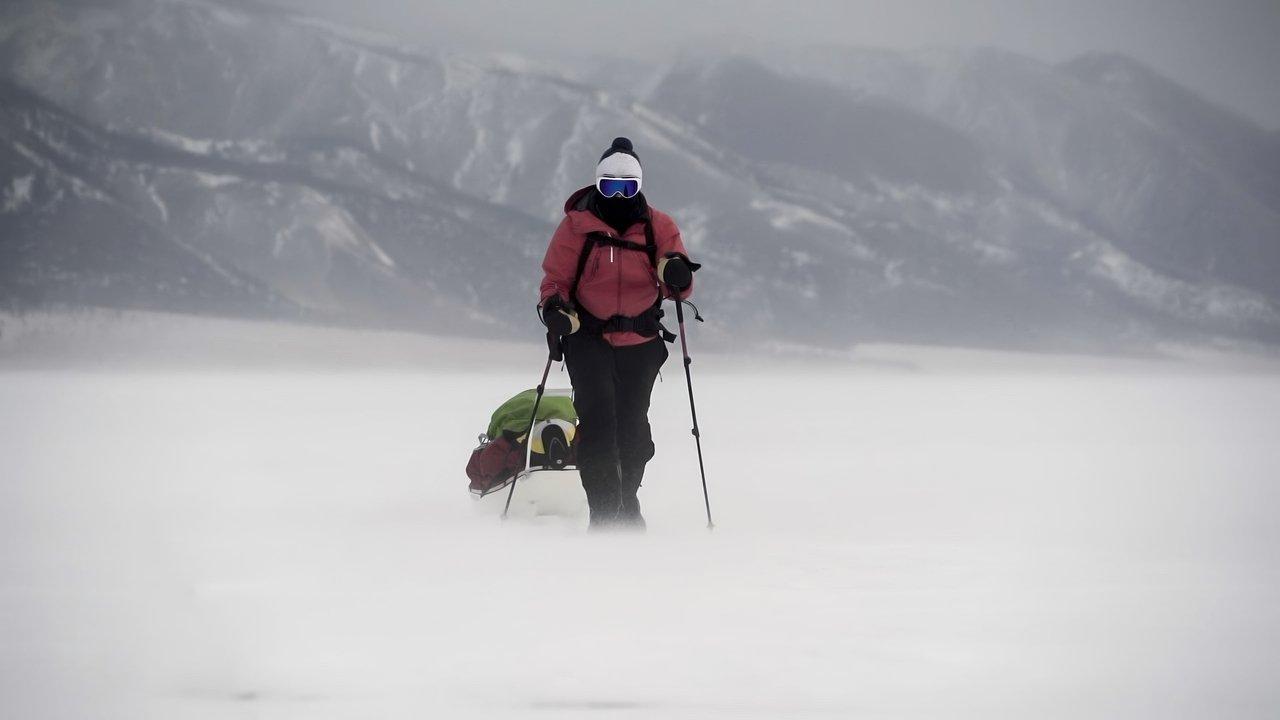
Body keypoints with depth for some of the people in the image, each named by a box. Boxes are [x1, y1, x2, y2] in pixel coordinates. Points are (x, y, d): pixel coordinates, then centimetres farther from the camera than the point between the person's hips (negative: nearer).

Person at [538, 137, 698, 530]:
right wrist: (554, 309, -17)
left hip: (641, 341, 2)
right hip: (589, 339, -2)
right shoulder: (576, 225, 0)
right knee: (597, 420, -15)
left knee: (633, 425, 9)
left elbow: (679, 288, 1)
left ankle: (627, 504, 26)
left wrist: (676, 274, -23)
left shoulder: (658, 226, 3)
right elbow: (556, 278, 4)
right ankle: (603, 510, -12)